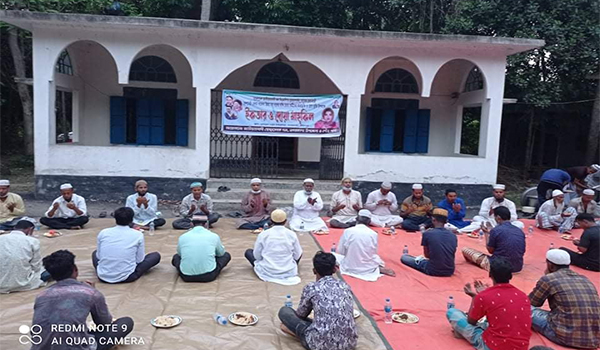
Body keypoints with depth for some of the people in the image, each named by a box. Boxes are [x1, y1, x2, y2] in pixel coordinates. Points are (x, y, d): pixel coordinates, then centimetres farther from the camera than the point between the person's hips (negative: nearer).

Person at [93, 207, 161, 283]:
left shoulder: (103, 232, -1)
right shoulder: (138, 235, -8)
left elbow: (99, 256, 7)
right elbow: (139, 259, -2)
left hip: (103, 276, 2)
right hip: (126, 277, -2)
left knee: (95, 253, 33)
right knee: (156, 255, 14)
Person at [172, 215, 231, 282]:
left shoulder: (182, 237, 4)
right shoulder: (214, 236, 2)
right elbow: (221, 253, 20)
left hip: (187, 277, 2)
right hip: (209, 276, -1)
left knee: (176, 256, 31)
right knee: (226, 255, 21)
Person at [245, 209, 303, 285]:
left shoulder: (263, 234, -9)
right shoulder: (292, 234, -7)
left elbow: (257, 256, -1)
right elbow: (297, 256, 2)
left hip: (268, 272, -2)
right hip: (289, 272, 2)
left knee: (248, 252, 19)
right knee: (299, 252, 30)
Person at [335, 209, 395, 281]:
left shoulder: (347, 231, -10)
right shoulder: (373, 234, -7)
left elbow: (340, 251, -3)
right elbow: (373, 252, 5)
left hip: (349, 267, -4)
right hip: (368, 268, 5)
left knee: (334, 255, 20)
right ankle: (380, 268, 0)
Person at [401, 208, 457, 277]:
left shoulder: (427, 233, -9)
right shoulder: (453, 236, 2)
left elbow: (427, 255, 2)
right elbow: (452, 254, 13)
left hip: (433, 271, -6)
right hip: (450, 271, 6)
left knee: (403, 257, 12)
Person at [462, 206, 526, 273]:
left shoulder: (495, 230, -15)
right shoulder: (520, 231, 2)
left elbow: (490, 250, -3)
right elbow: (522, 252, 16)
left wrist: (487, 233, 10)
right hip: (518, 268, 7)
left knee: (465, 250, 2)